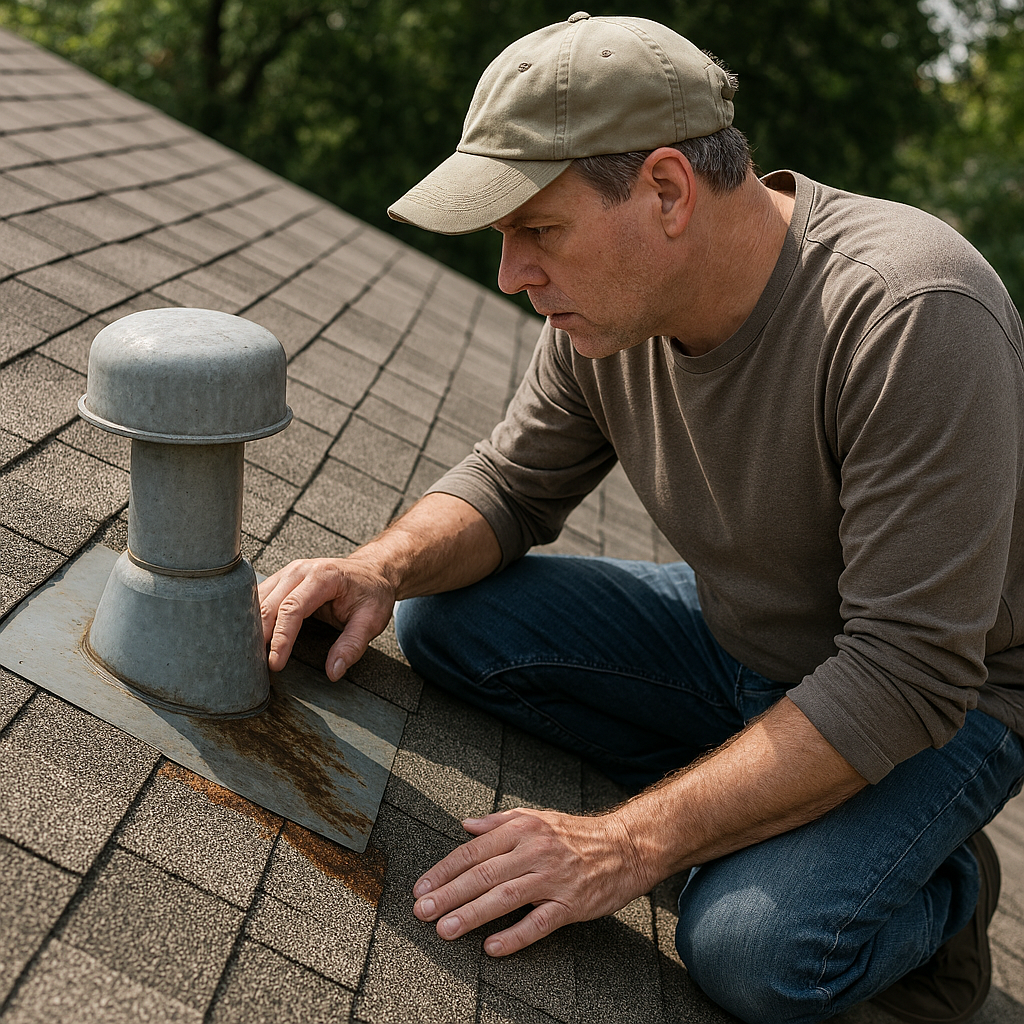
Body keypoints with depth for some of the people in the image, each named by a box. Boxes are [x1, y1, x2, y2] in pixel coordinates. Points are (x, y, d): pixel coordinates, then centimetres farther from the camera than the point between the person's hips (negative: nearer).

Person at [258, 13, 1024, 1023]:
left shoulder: (912, 315, -33)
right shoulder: (603, 306, -11)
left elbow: (906, 676, -33)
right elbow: (511, 484, 3)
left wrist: (627, 845, -34)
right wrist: (383, 565, -20)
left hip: (941, 698, -6)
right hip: (733, 636, 7)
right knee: (445, 615, -8)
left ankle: (937, 884, 4)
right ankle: (745, 806, 0)